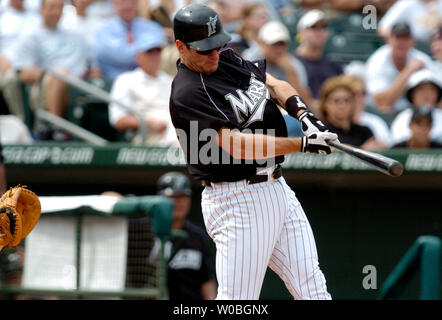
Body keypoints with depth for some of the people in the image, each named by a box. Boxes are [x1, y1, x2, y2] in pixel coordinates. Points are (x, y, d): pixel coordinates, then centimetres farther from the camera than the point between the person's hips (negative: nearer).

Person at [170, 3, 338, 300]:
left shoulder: (227, 59, 10)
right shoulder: (187, 93, -18)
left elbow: (274, 84, 14)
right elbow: (237, 145, -25)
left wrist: (305, 114, -7)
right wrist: (303, 144, -29)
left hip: (277, 188, 9)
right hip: (237, 201, -9)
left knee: (312, 288, 6)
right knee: (238, 299, -10)